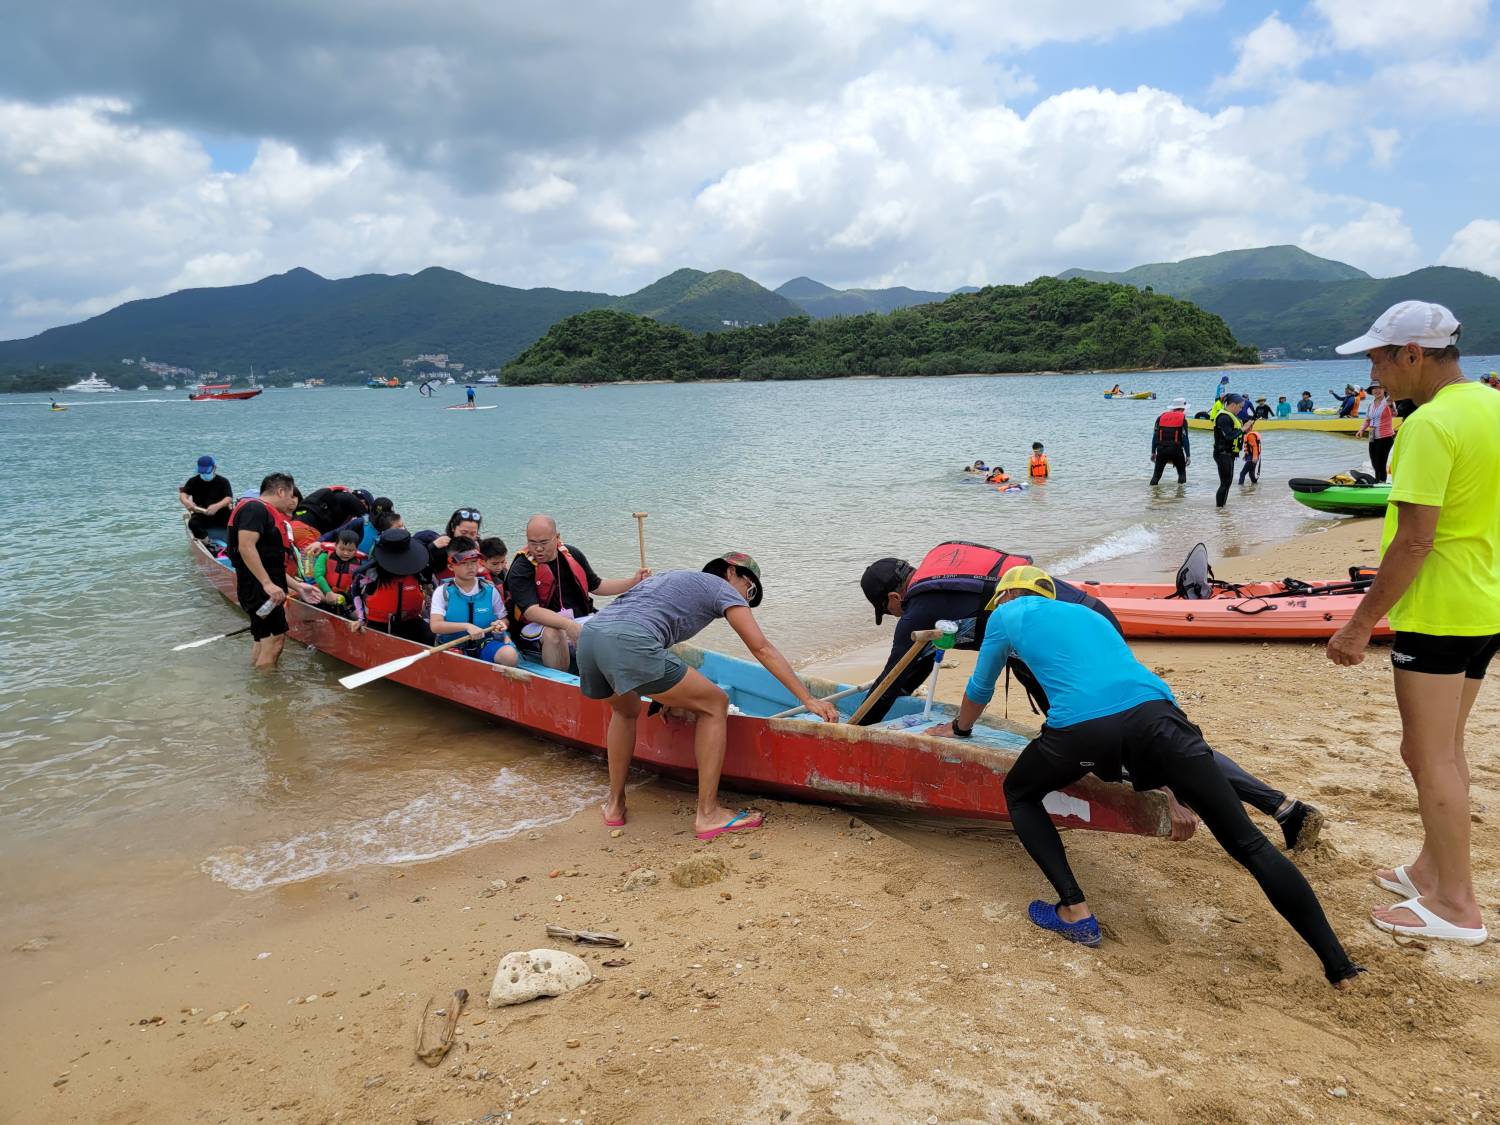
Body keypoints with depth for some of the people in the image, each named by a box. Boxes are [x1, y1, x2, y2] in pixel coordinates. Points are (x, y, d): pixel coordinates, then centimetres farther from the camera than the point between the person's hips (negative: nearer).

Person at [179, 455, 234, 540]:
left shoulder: (223, 481, 0)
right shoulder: (193, 481, 7)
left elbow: (229, 498, -14)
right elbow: (183, 493, -7)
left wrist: (217, 506, -37)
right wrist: (186, 501, -35)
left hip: (221, 514, -1)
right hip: (200, 515, 1)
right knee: (193, 523, -33)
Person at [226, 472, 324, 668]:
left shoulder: (268, 514, 20)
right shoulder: (255, 508, -11)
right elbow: (246, 547, -24)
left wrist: (297, 587, 20)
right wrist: (268, 584, -27)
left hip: (265, 588, 11)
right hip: (259, 588, -11)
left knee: (263, 640, 16)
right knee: (276, 637, -12)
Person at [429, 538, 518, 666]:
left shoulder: (490, 589, 4)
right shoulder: (443, 591, -2)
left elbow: (503, 618, 13)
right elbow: (435, 626, -14)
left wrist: (500, 624, -13)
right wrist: (466, 626, -27)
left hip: (484, 644, 2)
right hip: (453, 647, -2)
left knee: (510, 655, -30)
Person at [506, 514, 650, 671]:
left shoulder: (573, 555, 7)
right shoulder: (520, 570, -11)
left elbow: (596, 586, 20)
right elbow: (531, 611, -25)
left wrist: (634, 581, 7)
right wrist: (568, 625, -40)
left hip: (578, 620, 5)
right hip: (537, 627, -5)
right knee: (553, 634, -38)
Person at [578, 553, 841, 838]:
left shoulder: (671, 578, 39)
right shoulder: (723, 587, 17)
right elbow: (762, 649, 9)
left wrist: (665, 694, 60)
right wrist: (809, 700, 9)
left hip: (589, 634, 8)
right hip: (629, 643, -8)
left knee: (626, 711, 36)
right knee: (715, 705, 7)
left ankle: (615, 805, 37)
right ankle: (707, 815, 7)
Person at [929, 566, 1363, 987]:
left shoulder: (1007, 615, 25)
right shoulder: (1086, 613, 38)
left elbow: (980, 689, 36)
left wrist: (959, 728, 57)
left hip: (1082, 728, -4)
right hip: (1155, 712, 4)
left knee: (1019, 794, 25)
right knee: (1248, 844, 10)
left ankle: (1075, 912, 12)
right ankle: (1338, 964, 7)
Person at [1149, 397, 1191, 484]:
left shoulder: (1161, 416, 9)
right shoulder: (1182, 418, 0)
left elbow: (1155, 436, 6)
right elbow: (1185, 438, -5)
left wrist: (1153, 452, 12)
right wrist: (1188, 455, -1)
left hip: (1161, 449, 2)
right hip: (1176, 450, -2)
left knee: (1156, 474, 8)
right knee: (1182, 473, 16)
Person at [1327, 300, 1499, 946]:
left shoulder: (1429, 425, -20)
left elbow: (1414, 539, -23)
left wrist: (1362, 623, -18)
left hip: (1436, 613, -10)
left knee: (1427, 755, 1)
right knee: (1446, 750, 19)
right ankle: (1433, 870, 32)